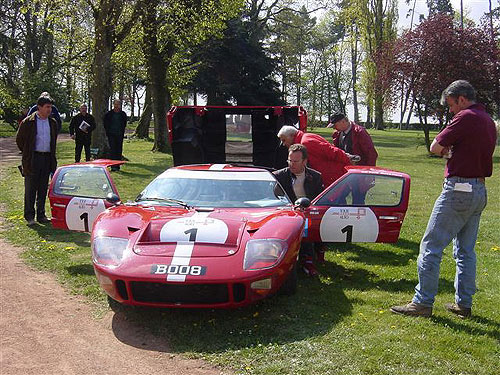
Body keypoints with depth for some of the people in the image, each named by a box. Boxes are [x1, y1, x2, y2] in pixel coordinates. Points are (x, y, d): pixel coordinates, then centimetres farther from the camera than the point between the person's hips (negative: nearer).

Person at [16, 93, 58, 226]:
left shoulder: (52, 123, 10)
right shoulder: (28, 122, -5)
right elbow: (19, 139, 3)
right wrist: (27, 154, 5)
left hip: (47, 159, 4)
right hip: (33, 159, -4)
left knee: (43, 189, 9)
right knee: (30, 189, 0)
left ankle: (41, 215, 17)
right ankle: (29, 216, 8)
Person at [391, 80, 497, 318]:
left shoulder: (466, 117, -12)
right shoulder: (488, 121, 15)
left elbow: (435, 148, -11)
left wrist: (447, 151, 8)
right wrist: (453, 151, 5)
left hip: (458, 190, -9)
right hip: (480, 191, 9)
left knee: (431, 246, -4)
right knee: (466, 250, 14)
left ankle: (423, 302, -1)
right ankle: (463, 304, 19)